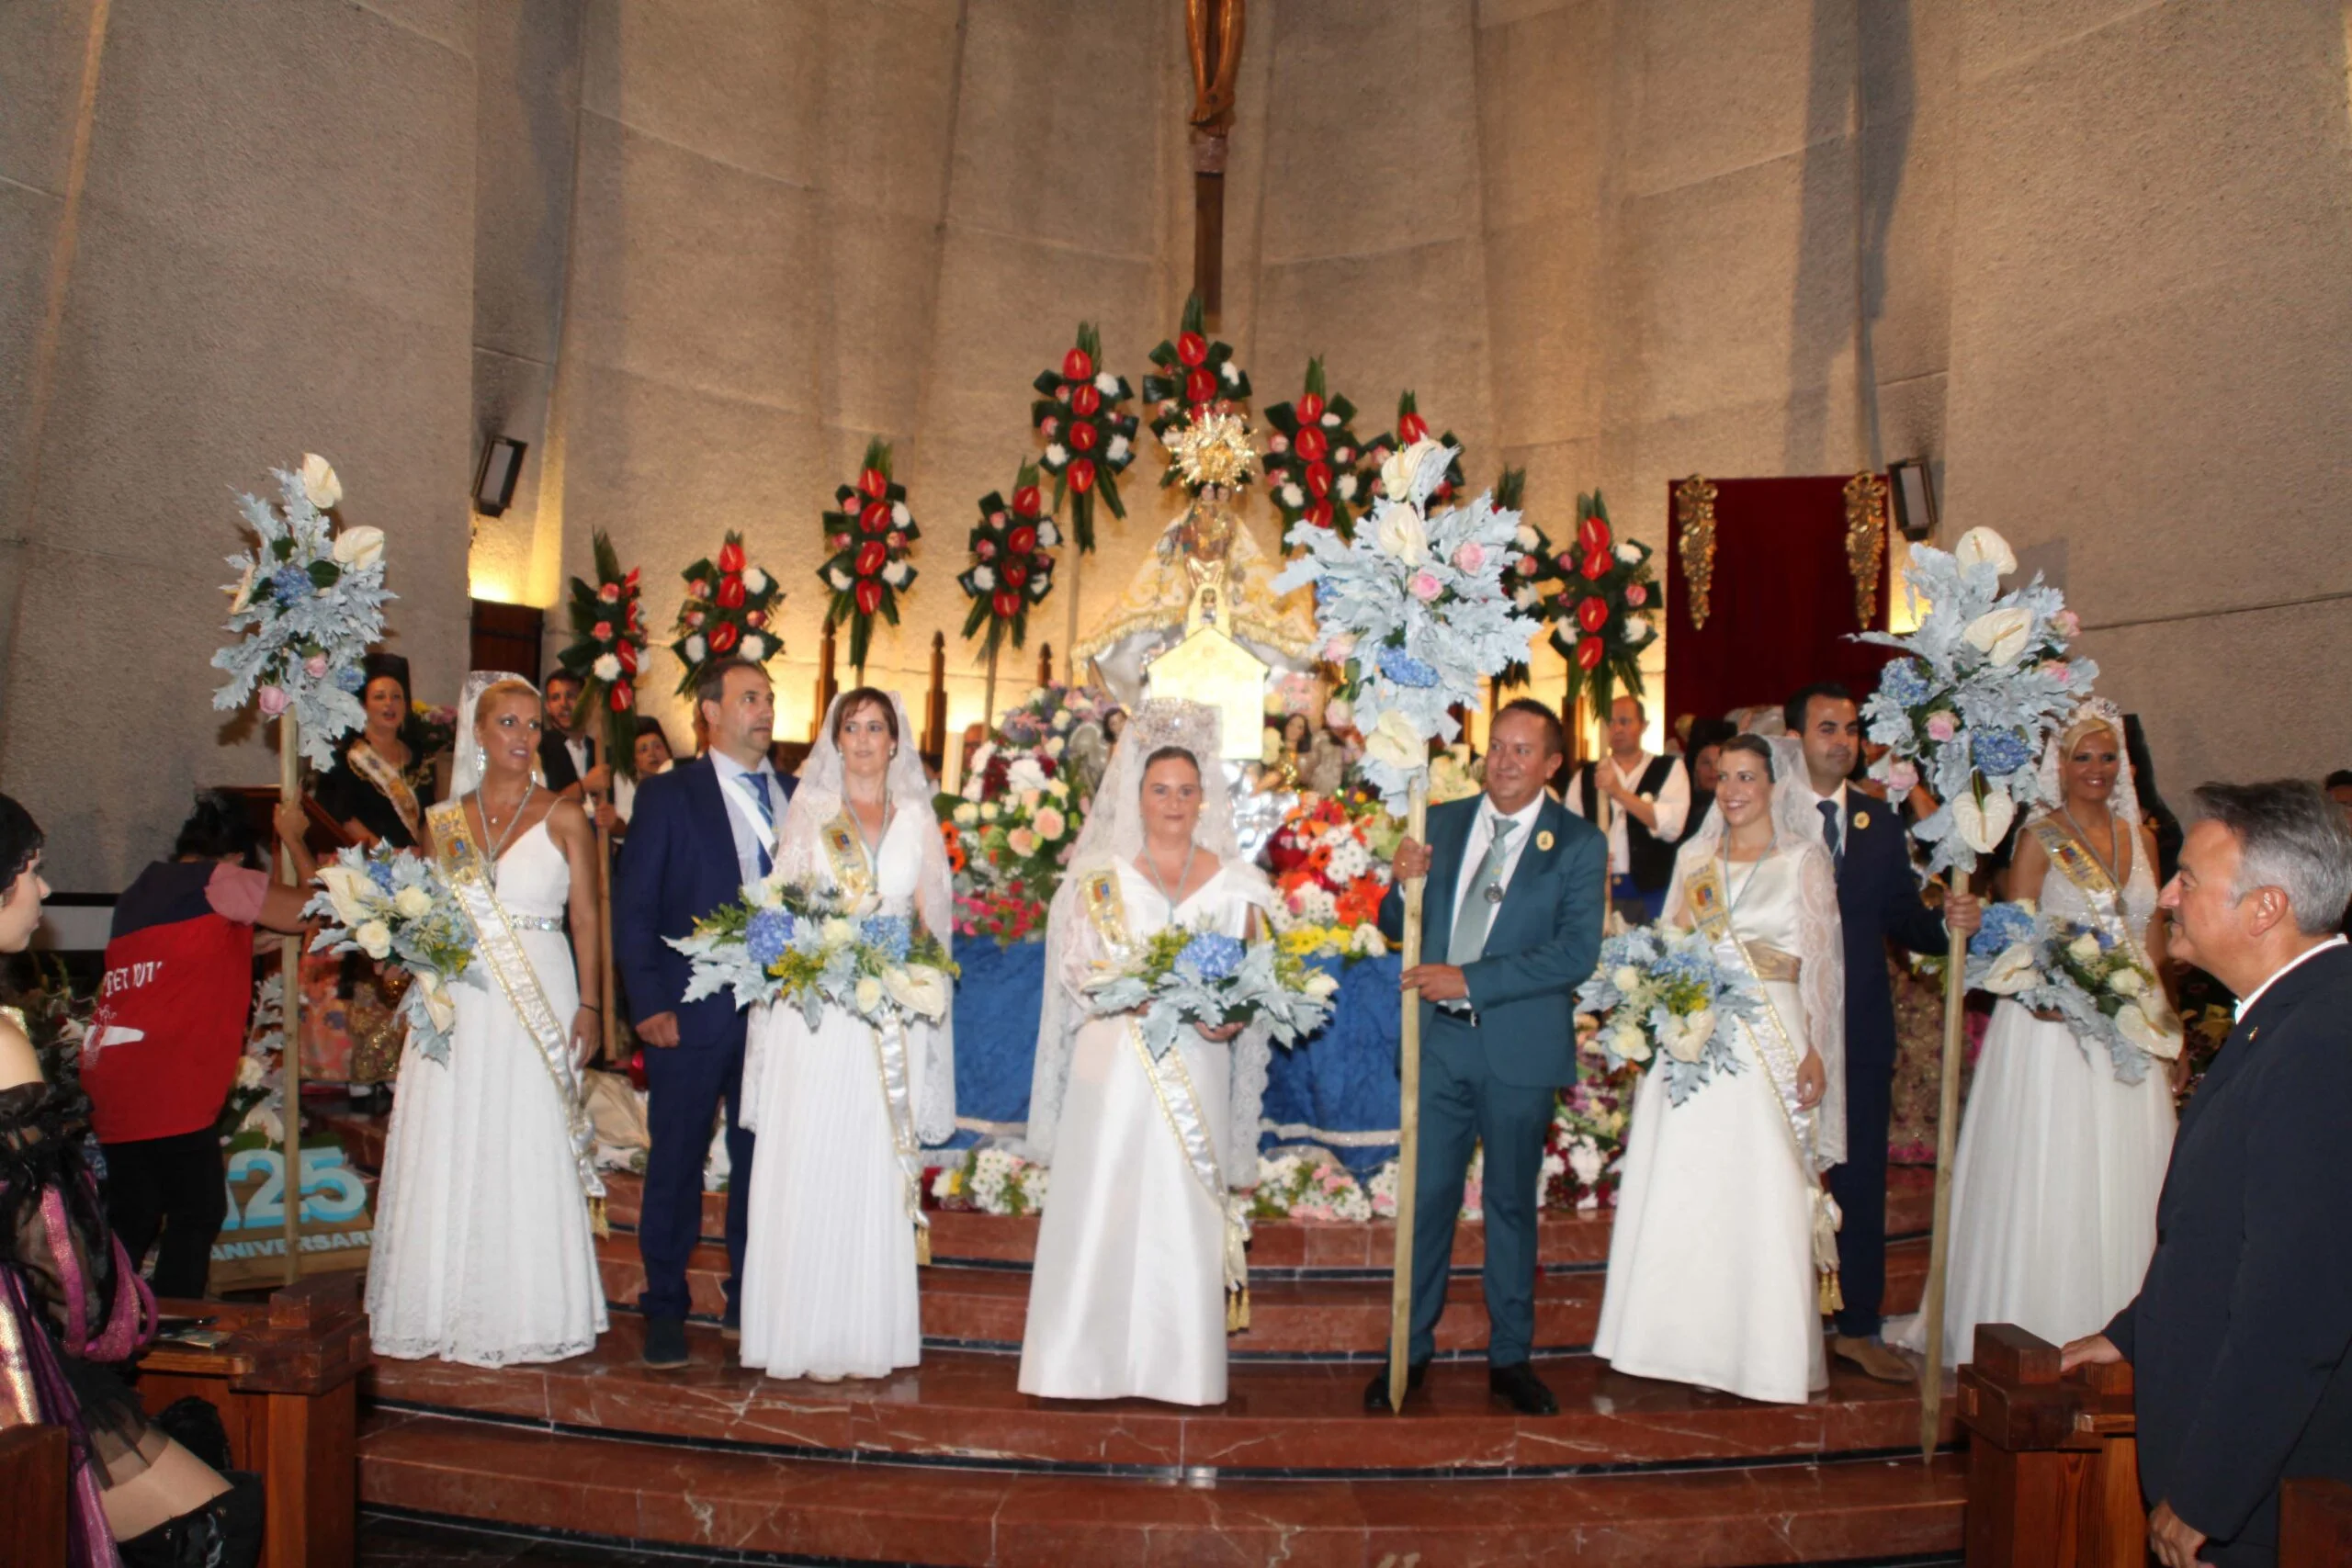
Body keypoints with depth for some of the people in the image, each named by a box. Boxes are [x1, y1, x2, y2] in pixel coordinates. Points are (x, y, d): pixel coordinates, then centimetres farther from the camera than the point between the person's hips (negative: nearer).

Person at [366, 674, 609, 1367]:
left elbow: (585, 917, 0)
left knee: (531, 1153, -1)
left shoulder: (563, 816, 2)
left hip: (539, 996, -3)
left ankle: (528, 1312, 10)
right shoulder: (448, 820, 10)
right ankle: (448, 1311, 18)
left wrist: (589, 1006, -7)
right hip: (459, 999, 3)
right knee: (449, 1153, 5)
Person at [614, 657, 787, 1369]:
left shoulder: (798, 797, 10)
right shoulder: (667, 794, 1)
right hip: (691, 1012, -3)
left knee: (762, 1162, 9)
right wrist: (650, 1006, -8)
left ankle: (749, 1302, 23)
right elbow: (632, 908, -1)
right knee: (676, 1162, 7)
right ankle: (665, 1310, 21)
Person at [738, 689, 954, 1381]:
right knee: (808, 1165, -3)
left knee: (879, 1168, 2)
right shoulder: (809, 813, 8)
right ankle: (809, 1336, 4)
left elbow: (932, 920, 12)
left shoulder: (917, 819, 11)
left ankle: (872, 1335, 9)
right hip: (815, 1014, -1)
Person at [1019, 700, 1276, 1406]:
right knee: (1100, 1204, 0)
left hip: (1195, 1071, 1)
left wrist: (1232, 1013, -13)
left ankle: (1179, 1365, 13)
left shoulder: (1234, 881, 7)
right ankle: (1088, 1361, 10)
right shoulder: (1102, 875, 4)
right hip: (1115, 1066, -1)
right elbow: (1078, 971, -1)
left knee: (1186, 1210, 3)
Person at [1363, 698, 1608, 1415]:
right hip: (1439, 1040, 2)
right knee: (1427, 1197, 7)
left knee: (1513, 1202, 12)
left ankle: (1510, 1357, 26)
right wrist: (1406, 884, -14)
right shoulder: (1442, 822, 6)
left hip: (1521, 1047, -2)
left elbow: (1577, 952, -14)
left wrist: (1471, 979, -20)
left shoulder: (1578, 844, -3)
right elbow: (1396, 927, 9)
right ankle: (1411, 1352, 21)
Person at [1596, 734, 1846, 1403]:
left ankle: (1765, 1353, 10)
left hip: (1768, 1040, -3)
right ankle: (1691, 1343, 14)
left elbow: (1822, 962, -1)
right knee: (1683, 1192, 4)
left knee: (1762, 1198, -1)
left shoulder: (1805, 860, 2)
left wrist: (1816, 1049, -8)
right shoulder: (1694, 857, 12)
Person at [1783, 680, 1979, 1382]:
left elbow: (1903, 921, 8)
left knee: (1862, 1178, 10)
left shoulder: (1881, 824, 9)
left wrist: (1950, 921, -12)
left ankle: (1858, 1326, 23)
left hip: (1861, 1029, 4)